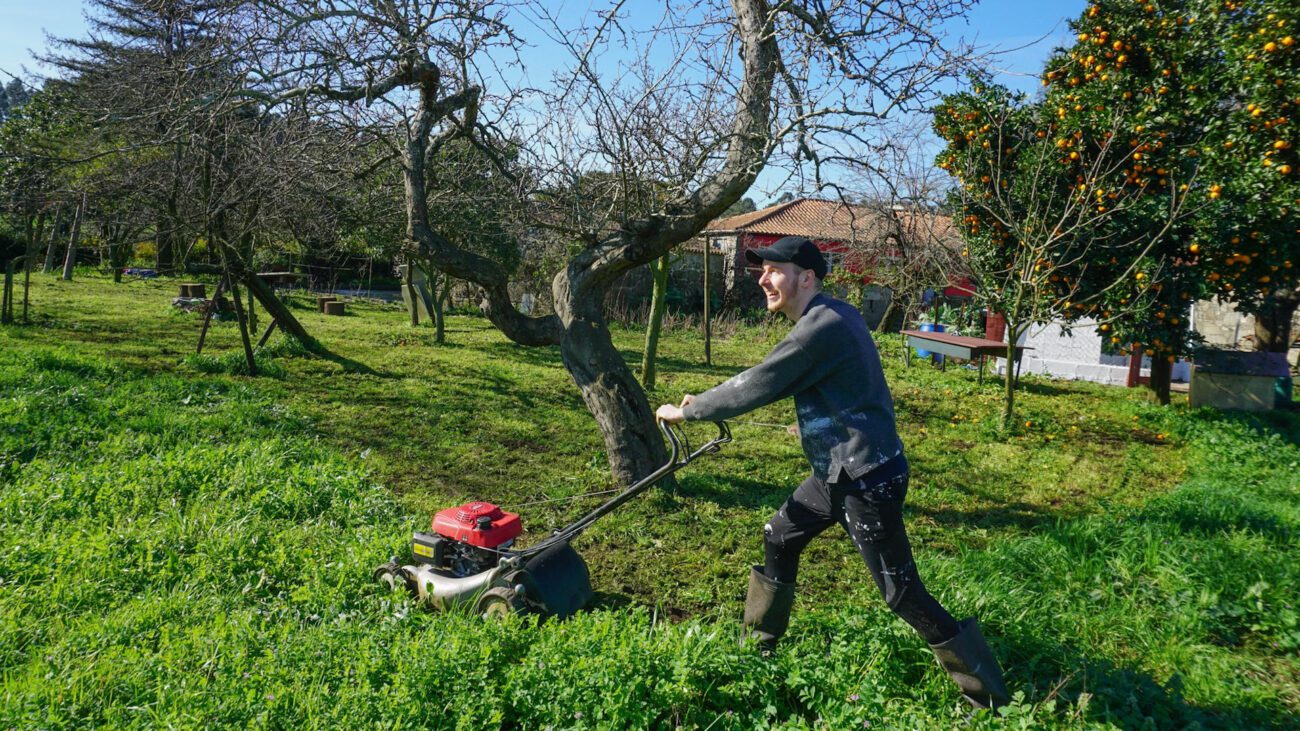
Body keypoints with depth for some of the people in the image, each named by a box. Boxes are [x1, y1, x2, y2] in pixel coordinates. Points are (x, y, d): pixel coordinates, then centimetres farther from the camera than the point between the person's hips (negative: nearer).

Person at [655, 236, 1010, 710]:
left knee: (902, 593, -2)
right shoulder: (830, 314, 9)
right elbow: (772, 381, 19)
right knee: (779, 539, 19)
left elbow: (756, 387, -19)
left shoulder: (822, 327, -22)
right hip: (838, 472, 10)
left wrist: (685, 411, -6)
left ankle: (989, 697, 13)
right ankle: (759, 642, 36)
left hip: (868, 479, -10)